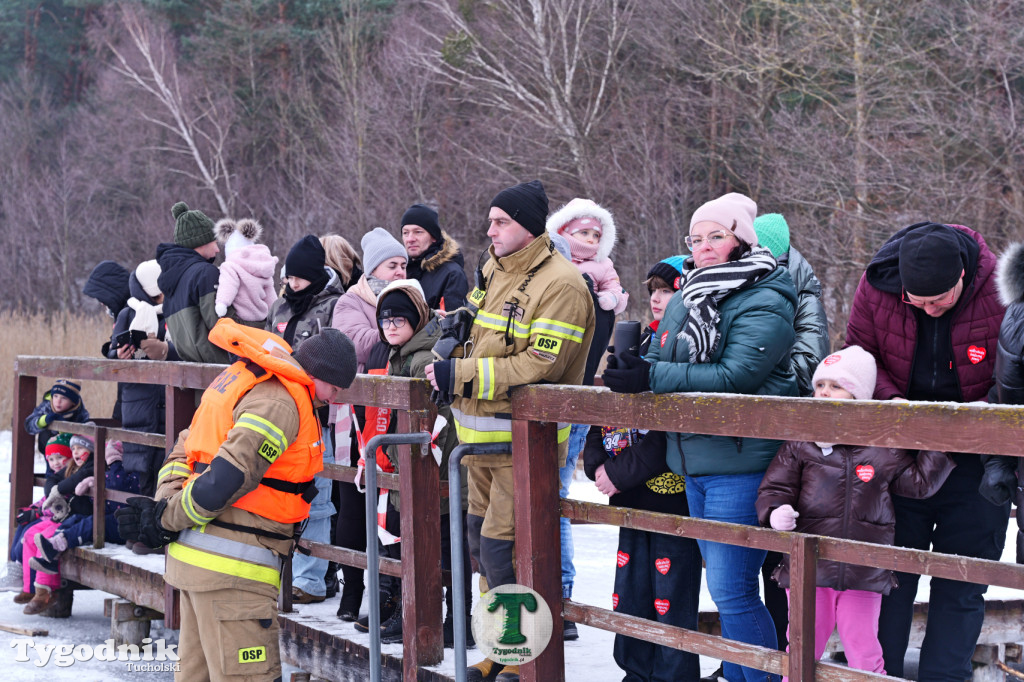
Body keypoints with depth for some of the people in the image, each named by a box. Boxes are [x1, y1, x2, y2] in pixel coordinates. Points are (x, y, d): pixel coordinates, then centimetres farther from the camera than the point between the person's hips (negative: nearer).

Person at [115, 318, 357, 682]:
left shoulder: (243, 379, 17)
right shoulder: (280, 403, -15)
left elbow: (184, 452, 18)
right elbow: (226, 479, -23)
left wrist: (165, 505, 3)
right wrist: (167, 520, -12)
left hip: (192, 557, 10)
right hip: (231, 569, -10)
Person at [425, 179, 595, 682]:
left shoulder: (560, 285, -16)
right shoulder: (495, 272, 13)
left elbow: (540, 366, -22)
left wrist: (462, 375, -21)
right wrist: (450, 364, 4)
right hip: (483, 434, 9)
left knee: (502, 549, -9)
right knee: (481, 541, 15)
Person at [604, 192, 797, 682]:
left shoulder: (764, 304, -13)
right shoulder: (686, 300, 13)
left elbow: (733, 376, -23)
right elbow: (658, 359, 16)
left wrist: (651, 378, -24)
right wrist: (628, 369, -7)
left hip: (740, 464, -8)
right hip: (694, 463, 8)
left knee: (732, 592, -9)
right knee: (724, 588, 17)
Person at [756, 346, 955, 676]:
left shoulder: (882, 450, 4)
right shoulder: (799, 446, 2)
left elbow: (921, 482, 11)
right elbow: (773, 488, 3)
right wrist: (775, 512, -18)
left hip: (864, 575, 0)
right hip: (808, 571, 0)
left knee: (863, 652, 5)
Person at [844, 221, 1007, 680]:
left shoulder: (999, 292, -17)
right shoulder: (876, 287, -11)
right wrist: (890, 401, -17)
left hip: (975, 456, -2)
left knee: (960, 588, 3)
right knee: (889, 575, 8)